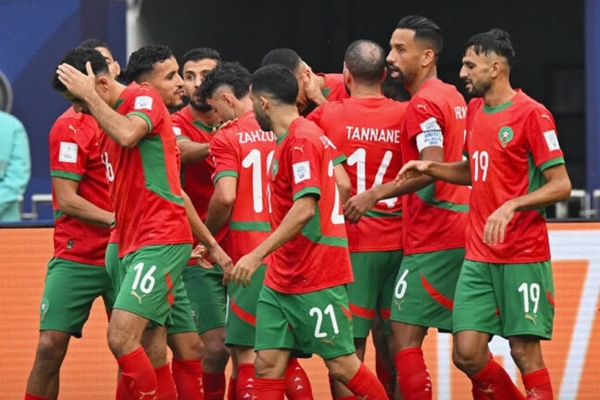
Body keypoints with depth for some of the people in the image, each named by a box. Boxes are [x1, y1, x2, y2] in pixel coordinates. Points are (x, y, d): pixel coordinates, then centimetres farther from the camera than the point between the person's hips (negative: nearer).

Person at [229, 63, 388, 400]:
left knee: (341, 364, -3)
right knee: (268, 363, 1)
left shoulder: (301, 140, -15)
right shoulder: (294, 139, 15)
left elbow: (305, 208, -23)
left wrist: (259, 254, -26)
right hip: (281, 280, 9)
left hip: (316, 278, -9)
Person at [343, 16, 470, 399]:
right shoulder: (454, 98, 16)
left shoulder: (423, 104, -12)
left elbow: (432, 168, -22)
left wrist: (375, 194, -19)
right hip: (460, 234, 9)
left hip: (433, 239, -9)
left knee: (405, 336, -8)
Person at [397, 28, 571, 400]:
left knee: (525, 351, -5)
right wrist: (430, 168, 9)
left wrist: (511, 206, -25)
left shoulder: (532, 114, -10)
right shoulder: (475, 111, 12)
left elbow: (561, 185, -13)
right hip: (479, 257, 7)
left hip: (523, 257, -7)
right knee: (467, 354, 0)